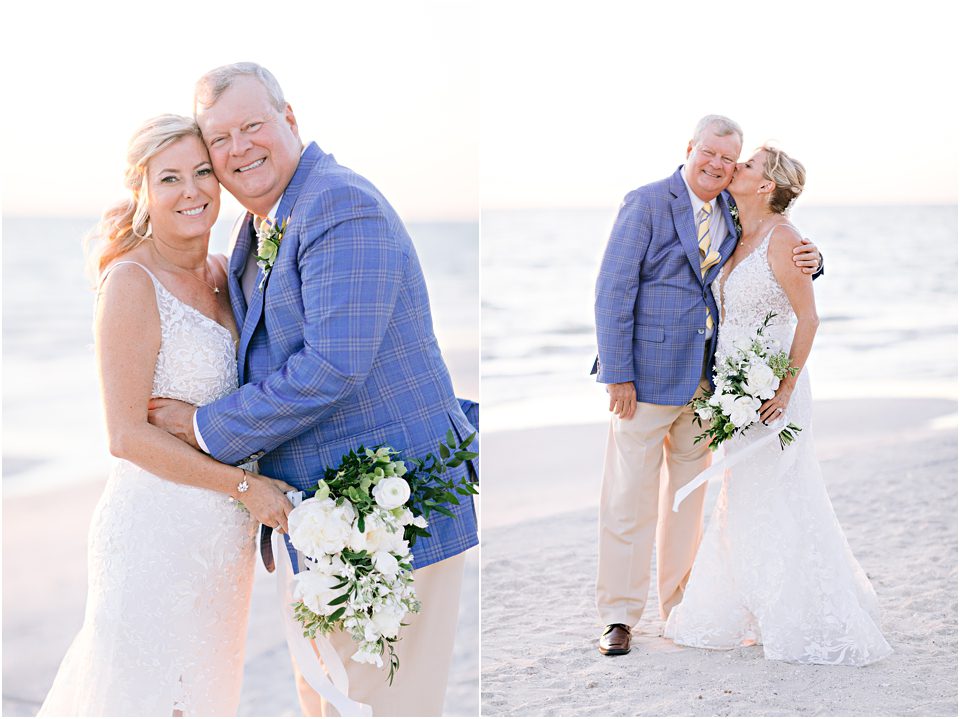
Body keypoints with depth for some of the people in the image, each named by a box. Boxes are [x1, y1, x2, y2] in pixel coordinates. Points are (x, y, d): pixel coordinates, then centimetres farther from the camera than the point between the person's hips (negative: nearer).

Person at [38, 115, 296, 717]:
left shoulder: (220, 273, 8)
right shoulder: (131, 282, -15)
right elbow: (127, 435, -18)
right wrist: (245, 485, -16)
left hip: (222, 532, 7)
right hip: (158, 529, -7)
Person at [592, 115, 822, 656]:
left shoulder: (734, 213, 9)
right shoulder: (648, 203, -8)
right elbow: (614, 290, -11)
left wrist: (809, 258, -7)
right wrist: (617, 374, -15)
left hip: (705, 377, 6)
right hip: (648, 373, -6)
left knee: (690, 495, 14)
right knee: (629, 498, -1)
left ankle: (680, 606, 27)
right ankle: (620, 616, 10)